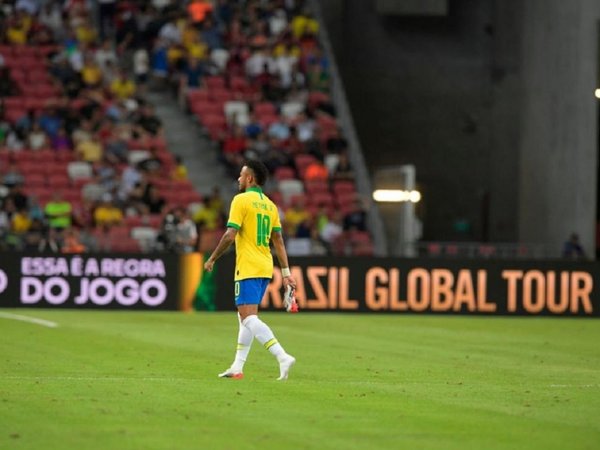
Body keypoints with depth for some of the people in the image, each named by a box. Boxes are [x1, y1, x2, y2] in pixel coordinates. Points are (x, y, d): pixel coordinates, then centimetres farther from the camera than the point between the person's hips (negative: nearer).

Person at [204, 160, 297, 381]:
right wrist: (286, 272, 11)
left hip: (247, 269, -8)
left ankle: (282, 356, -28)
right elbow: (278, 241, 11)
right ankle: (237, 368, 17)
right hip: (265, 268, 8)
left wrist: (212, 259, -4)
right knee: (247, 317, 15)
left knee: (249, 318, -13)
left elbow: (230, 235, -15)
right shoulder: (270, 205, 13)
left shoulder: (241, 200, -9)